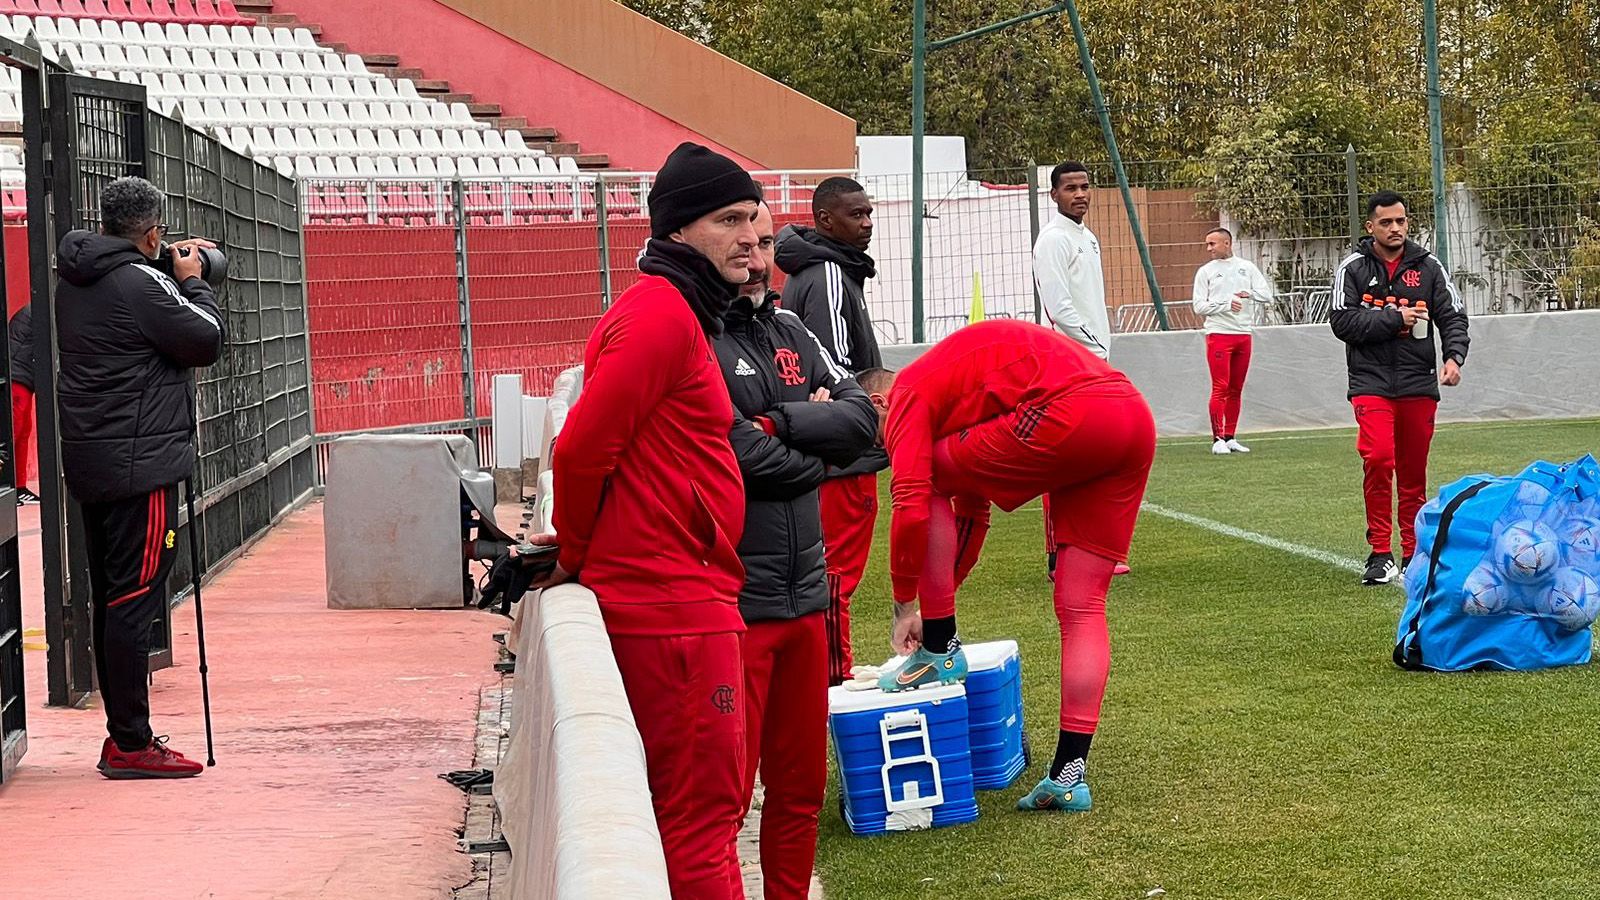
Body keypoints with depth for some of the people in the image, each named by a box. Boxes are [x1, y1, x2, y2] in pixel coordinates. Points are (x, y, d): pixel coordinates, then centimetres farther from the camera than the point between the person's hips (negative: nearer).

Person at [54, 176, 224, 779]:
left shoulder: (73, 283, 13)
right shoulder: (140, 283, -15)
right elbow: (208, 341, -11)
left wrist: (179, 280, 14)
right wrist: (194, 282, 4)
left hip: (89, 464, 9)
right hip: (139, 463, -9)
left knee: (110, 600, 12)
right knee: (134, 599, -7)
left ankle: (125, 734, 19)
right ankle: (130, 745, -5)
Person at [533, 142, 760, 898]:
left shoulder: (677, 315, 18)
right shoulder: (662, 315, -14)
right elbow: (583, 446, -18)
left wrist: (583, 551, 11)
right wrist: (576, 556, -4)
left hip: (677, 600, 10)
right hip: (676, 608, -10)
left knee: (705, 805, 16)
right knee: (702, 815, -7)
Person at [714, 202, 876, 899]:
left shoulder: (790, 332, 14)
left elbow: (862, 420, 6)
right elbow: (741, 454, -18)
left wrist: (778, 422, -10)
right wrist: (814, 444, 1)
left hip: (804, 596, 8)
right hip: (730, 601, -7)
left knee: (800, 787, 15)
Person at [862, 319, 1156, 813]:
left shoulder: (908, 394, 10)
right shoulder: (959, 380, 36)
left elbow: (911, 507, -2)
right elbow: (972, 514, 43)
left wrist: (906, 605, 9)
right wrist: (941, 599, 45)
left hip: (1070, 417, -9)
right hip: (1136, 421, 9)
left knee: (931, 481, 12)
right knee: (1082, 607, 10)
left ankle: (940, 653, 14)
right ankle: (1068, 776, 9)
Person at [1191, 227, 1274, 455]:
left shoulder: (1247, 267, 12)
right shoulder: (1206, 271, 6)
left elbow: (1266, 294, 6)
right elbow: (1199, 305, -1)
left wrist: (1249, 294, -13)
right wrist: (1225, 305, -13)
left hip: (1243, 334, 3)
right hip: (1218, 333, -3)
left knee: (1236, 390, 7)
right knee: (1220, 388, -10)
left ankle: (1230, 437, 13)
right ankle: (1218, 439, -8)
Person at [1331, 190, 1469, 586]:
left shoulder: (1428, 267, 8)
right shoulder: (1353, 268, 2)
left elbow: (1453, 316, 7)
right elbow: (1342, 321, -7)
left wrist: (1454, 356, -11)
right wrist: (1395, 319, -12)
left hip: (1419, 384, 3)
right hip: (1371, 383, -3)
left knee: (1414, 472, 7)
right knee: (1378, 458, -19)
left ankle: (1414, 554, 18)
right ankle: (1381, 553, -12)